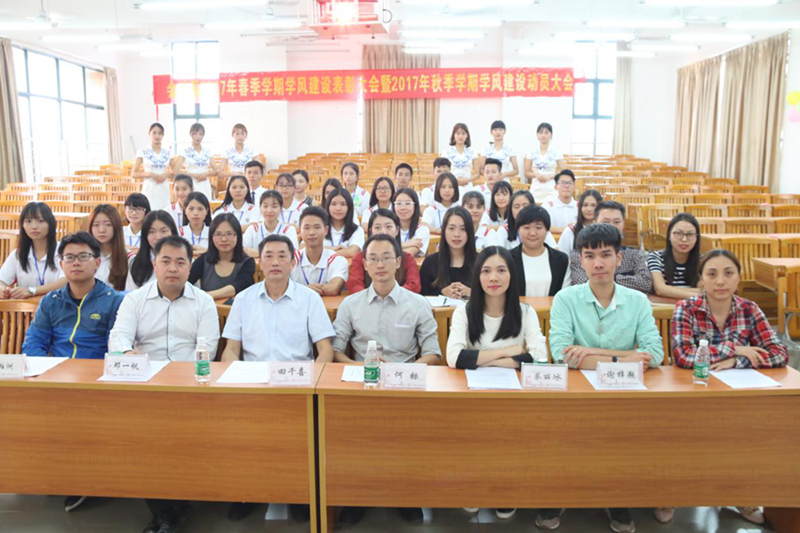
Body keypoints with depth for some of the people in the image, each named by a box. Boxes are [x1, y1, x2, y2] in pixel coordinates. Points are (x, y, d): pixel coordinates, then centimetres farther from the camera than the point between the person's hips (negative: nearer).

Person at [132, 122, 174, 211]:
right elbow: (133, 174, 0)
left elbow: (174, 172, 13)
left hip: (164, 190, 3)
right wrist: (149, 174, -14)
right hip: (149, 190, -3)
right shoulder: (143, 152, 0)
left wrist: (166, 174, -8)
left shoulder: (168, 152, 8)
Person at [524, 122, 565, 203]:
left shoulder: (556, 153, 3)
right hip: (535, 190, 1)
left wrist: (549, 176, -13)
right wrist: (536, 175, -11)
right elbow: (527, 173, 8)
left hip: (551, 190, -1)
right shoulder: (531, 152, 6)